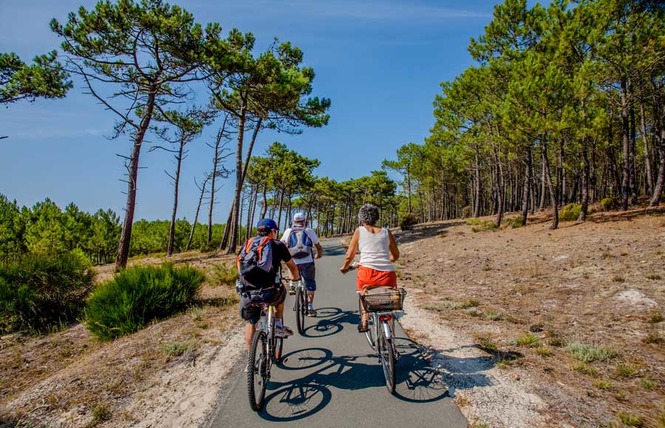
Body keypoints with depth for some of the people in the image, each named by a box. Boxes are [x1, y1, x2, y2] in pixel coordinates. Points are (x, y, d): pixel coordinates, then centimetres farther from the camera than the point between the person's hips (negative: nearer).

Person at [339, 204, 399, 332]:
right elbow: (396, 255, 24)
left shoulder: (359, 231, 10)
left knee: (364, 293, 30)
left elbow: (349, 256, 10)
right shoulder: (386, 231, 15)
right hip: (388, 275, 1)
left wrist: (345, 267, 29)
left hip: (367, 273, -1)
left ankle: (364, 320, 16)